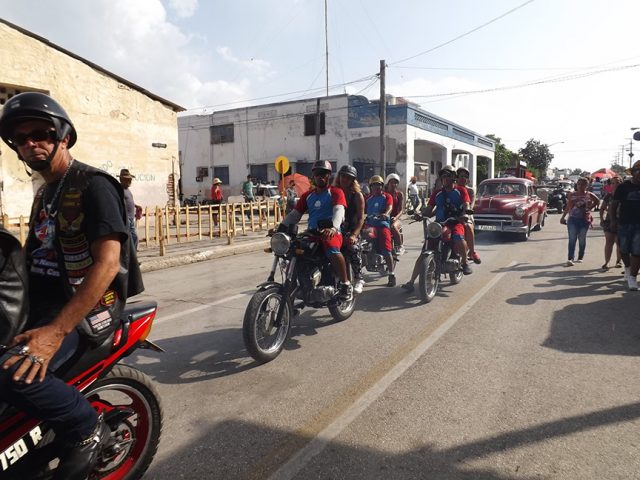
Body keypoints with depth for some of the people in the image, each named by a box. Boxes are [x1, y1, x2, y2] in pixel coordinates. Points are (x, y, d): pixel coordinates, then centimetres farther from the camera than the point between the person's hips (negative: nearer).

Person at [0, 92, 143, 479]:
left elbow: (108, 262, -23)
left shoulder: (93, 185, -11)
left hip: (86, 308, -9)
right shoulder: (45, 192, 19)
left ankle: (88, 428, -7)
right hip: (41, 301, 9)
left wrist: (55, 331, -29)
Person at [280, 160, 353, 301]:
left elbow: (339, 210, -14)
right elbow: (294, 214, 16)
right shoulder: (307, 195, 22)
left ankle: (346, 284, -19)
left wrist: (333, 228, -35)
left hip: (330, 232, -6)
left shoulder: (335, 192, 5)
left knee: (333, 251, -36)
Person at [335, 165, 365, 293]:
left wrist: (354, 235, -22)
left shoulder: (357, 195, -1)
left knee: (353, 247, -28)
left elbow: (361, 218, -8)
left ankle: (359, 279, -15)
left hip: (351, 228, -2)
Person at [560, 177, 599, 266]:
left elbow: (597, 201, 17)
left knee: (582, 239, 8)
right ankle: (570, 259, -11)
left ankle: (580, 258, 19)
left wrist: (589, 208, 6)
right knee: (572, 239, -6)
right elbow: (568, 207, 9)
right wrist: (563, 217, 7)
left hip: (584, 219, 0)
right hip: (572, 219, 0)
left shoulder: (589, 195, 3)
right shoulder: (572, 195, 4)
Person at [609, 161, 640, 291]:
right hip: (625, 223, 0)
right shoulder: (623, 186, -2)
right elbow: (614, 205, 0)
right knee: (624, 250, 9)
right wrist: (613, 220, -13)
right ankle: (628, 267, 37)